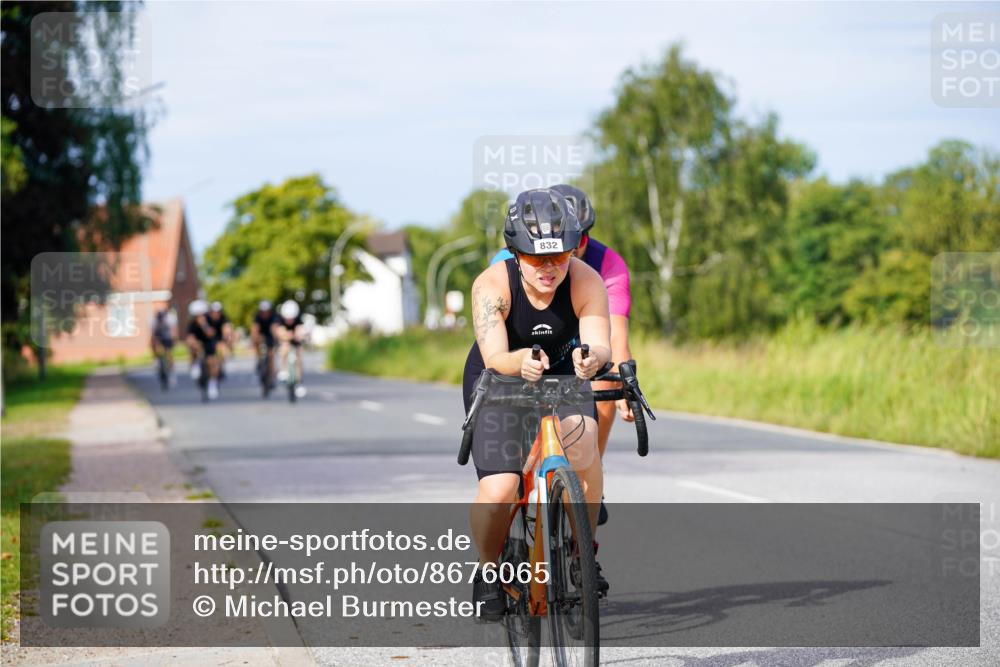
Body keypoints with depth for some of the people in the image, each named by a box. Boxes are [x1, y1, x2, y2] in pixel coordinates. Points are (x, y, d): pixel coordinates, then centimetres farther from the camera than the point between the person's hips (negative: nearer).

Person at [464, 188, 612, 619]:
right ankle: (488, 570, 9)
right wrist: (522, 362, -60)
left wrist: (591, 357, -58)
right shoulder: (493, 285, -27)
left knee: (583, 438, -30)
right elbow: (494, 358, -37)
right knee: (499, 490, -21)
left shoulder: (586, 282, -23)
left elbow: (600, 342, -34)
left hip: (561, 376, 2)